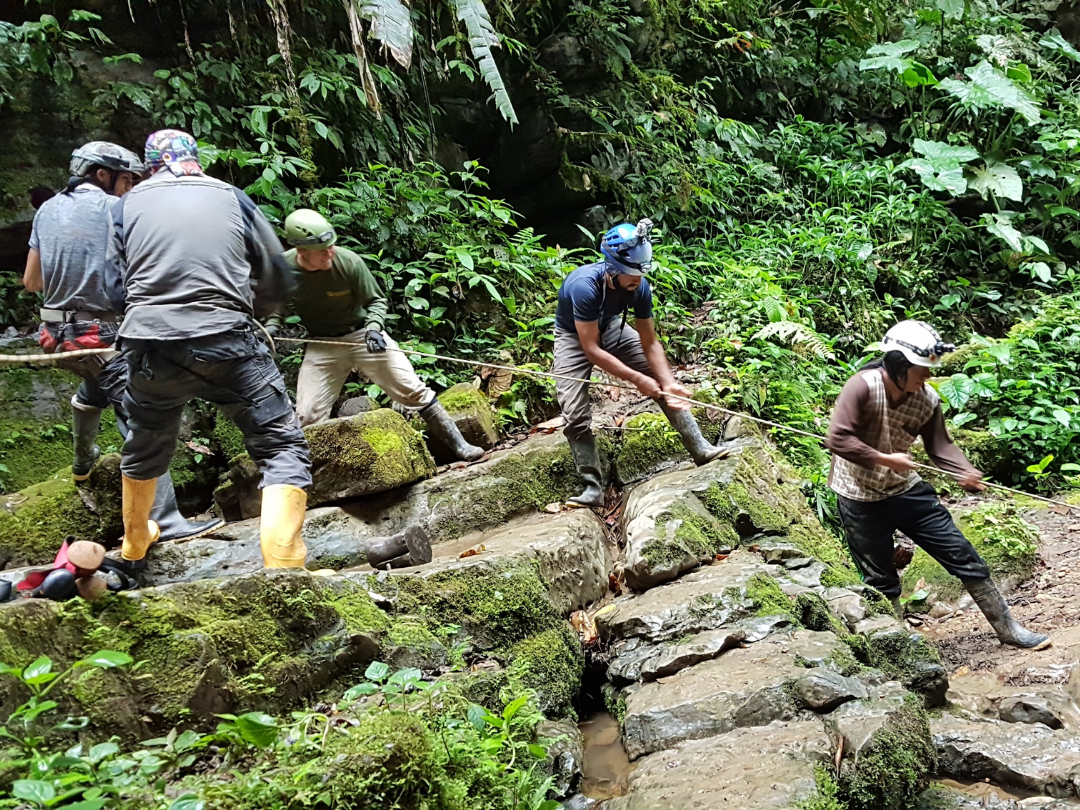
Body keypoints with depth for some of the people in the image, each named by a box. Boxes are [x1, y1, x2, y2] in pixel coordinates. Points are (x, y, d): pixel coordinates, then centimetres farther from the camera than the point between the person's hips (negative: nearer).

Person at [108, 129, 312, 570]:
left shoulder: (128, 204, 13)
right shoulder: (232, 197, 10)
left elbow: (116, 288, 12)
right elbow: (278, 283, 11)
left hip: (149, 347, 4)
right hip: (226, 343, -3)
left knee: (145, 444, 28)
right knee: (283, 449, 2)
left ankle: (135, 542, 49)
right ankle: (283, 565, -14)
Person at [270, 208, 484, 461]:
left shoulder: (349, 262, -20)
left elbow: (376, 300, -5)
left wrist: (374, 327, -23)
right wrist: (271, 325, -14)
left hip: (362, 334, -1)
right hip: (321, 346, 2)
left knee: (414, 390, -6)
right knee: (307, 418, -7)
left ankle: (460, 446, 2)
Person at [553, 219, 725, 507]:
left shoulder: (639, 287, -23)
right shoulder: (585, 285, -39)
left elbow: (650, 343, -15)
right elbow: (590, 349, -36)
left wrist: (669, 382, -29)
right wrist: (637, 379, -36)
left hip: (610, 328, 5)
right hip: (574, 336, -4)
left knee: (664, 383, -5)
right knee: (575, 414, -15)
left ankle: (700, 449, 4)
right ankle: (593, 488, -6)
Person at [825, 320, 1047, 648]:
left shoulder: (927, 399, -8)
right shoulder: (862, 387, -24)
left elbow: (940, 445, -3)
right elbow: (837, 440, -28)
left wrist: (966, 472, -23)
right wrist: (885, 459, -27)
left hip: (906, 489, 5)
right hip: (860, 498, -4)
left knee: (962, 554, 6)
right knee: (881, 581, 8)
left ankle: (1008, 629, 22)